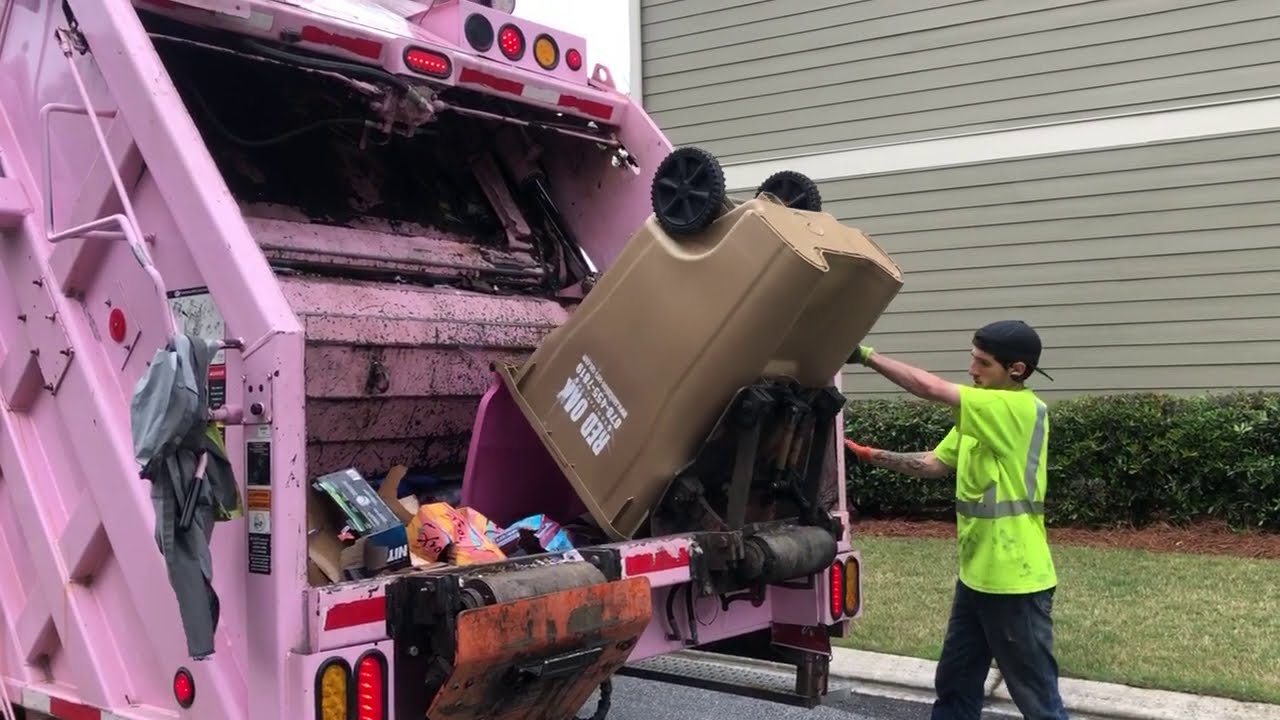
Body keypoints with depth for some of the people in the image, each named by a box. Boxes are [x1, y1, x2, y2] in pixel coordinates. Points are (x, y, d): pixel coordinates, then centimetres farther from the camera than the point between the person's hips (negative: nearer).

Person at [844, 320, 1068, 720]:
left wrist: (866, 355, -17)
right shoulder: (980, 414, 11)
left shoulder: (1024, 410, -18)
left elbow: (933, 389, -25)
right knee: (954, 684, 17)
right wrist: (873, 457, 3)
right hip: (976, 575, 9)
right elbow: (935, 464, 13)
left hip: (1015, 580, -9)